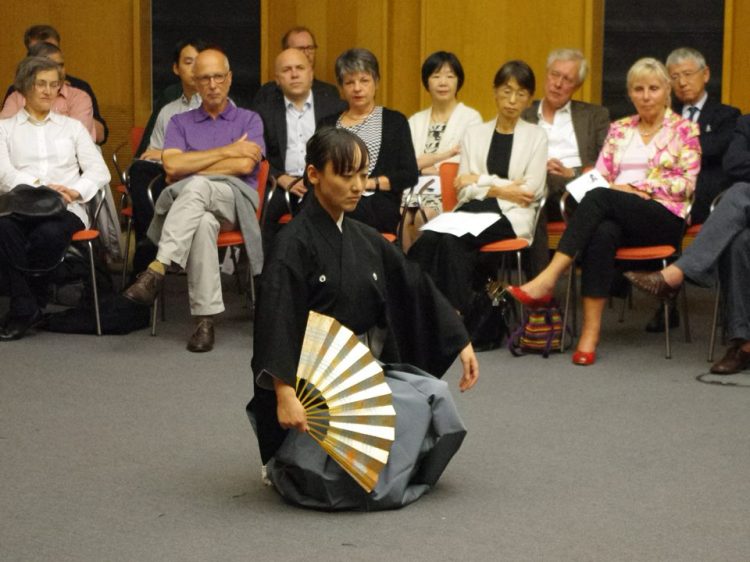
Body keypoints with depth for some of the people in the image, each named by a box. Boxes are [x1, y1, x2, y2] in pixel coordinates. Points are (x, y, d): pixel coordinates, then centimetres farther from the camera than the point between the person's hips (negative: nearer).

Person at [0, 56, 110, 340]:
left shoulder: (72, 126, 25)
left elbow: (99, 171, 13)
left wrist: (76, 191, -10)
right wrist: (37, 188, -19)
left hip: (66, 208, 0)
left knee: (49, 234, -37)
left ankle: (27, 307, -14)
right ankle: (25, 307, -27)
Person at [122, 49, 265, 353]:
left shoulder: (249, 120, 17)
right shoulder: (180, 122, 23)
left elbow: (245, 165, -3)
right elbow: (172, 166, 1)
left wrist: (189, 169, 2)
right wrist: (227, 151, -1)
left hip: (235, 199, -2)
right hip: (186, 203, 2)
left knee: (197, 186, -39)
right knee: (204, 222, -39)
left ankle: (157, 268, -47)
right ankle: (205, 318, -43)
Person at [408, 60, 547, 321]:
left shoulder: (535, 136, 12)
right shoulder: (474, 134, 19)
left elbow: (531, 191, 0)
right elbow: (464, 191, 9)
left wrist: (481, 181, -1)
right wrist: (500, 189, -6)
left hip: (512, 216, -3)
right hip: (473, 210, 3)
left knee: (453, 240, -34)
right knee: (428, 238, -32)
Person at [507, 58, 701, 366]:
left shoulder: (684, 129, 11)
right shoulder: (619, 129, 23)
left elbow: (687, 184, 0)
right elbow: (599, 175, 17)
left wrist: (637, 187, -7)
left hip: (664, 218, -3)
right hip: (617, 214, 3)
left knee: (600, 198, -33)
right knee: (602, 233, -37)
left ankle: (546, 281, -39)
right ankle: (590, 334, -42)